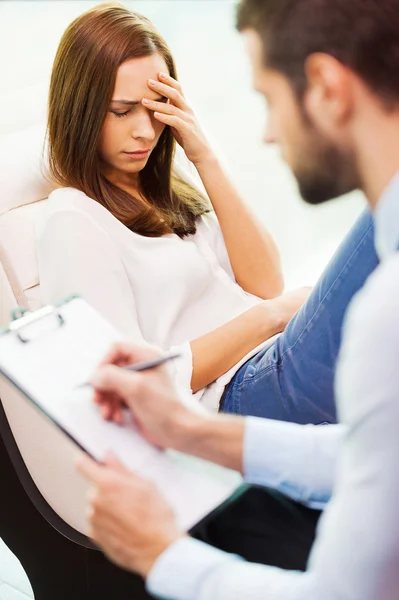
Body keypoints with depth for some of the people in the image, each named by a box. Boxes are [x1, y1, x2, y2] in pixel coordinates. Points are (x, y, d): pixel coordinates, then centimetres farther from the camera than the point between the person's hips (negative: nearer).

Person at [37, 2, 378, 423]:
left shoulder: (163, 193, 18)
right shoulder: (73, 223, -5)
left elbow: (265, 285, 8)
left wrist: (205, 160, 2)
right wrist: (272, 314, -9)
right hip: (238, 393, -8)